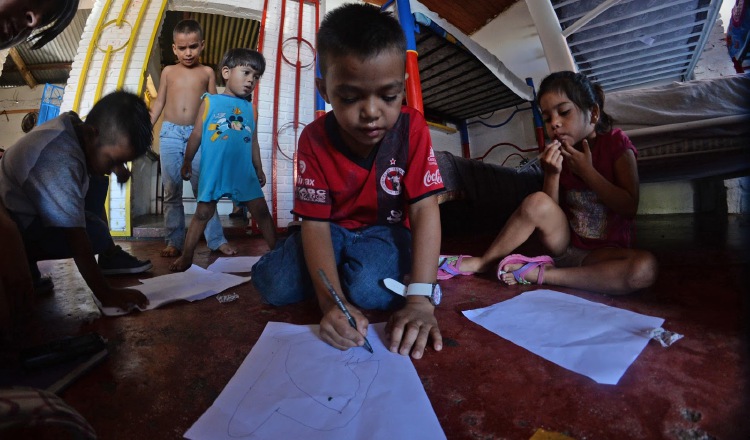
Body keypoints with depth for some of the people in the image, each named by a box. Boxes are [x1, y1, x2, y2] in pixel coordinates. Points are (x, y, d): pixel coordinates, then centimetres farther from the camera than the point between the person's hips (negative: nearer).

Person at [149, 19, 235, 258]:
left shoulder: (207, 72, 9)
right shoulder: (168, 71, 11)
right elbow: (158, 103, 15)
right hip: (170, 134, 2)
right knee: (172, 190, 3)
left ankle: (216, 239, 2)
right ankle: (174, 241, 10)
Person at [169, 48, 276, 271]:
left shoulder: (249, 108, 11)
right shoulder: (210, 102, 2)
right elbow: (196, 134, 5)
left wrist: (259, 169, 15)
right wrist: (187, 162, 8)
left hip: (244, 173, 3)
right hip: (214, 172, -2)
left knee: (261, 211, 3)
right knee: (203, 212, 5)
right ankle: (186, 256, 19)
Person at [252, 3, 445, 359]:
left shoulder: (412, 128, -19)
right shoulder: (314, 140, -16)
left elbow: (425, 210, -23)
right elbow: (315, 222, -20)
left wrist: (420, 297, -34)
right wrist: (332, 301, -36)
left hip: (386, 229, -1)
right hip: (333, 228, 2)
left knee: (370, 291, -31)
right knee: (275, 286, -18)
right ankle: (338, 267, 7)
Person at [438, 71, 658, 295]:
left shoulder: (615, 143, -7)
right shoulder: (557, 153, 1)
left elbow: (629, 207, -14)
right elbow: (551, 210, -3)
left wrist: (587, 171, -18)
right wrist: (552, 174, -18)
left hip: (605, 251, -1)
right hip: (564, 242, 2)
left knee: (645, 268, -34)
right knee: (537, 202, -27)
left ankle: (539, 273, -27)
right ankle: (482, 262, -15)